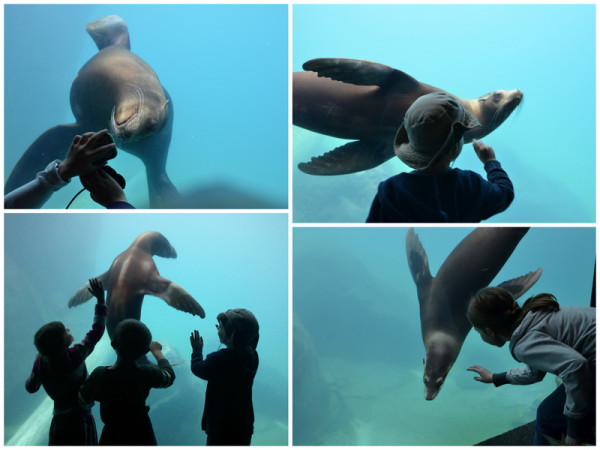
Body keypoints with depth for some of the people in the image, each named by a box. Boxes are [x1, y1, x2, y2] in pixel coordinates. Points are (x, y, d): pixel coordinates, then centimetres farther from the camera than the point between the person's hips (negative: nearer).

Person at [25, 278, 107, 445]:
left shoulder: (40, 362, -8)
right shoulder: (74, 357, -22)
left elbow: (31, 387, 9)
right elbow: (97, 332, -18)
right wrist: (101, 300, -16)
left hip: (59, 420, 5)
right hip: (80, 419, -5)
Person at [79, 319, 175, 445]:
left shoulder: (99, 375, -21)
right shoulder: (147, 374, -20)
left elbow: (84, 398, -2)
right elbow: (169, 376, 2)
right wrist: (157, 351, 16)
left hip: (112, 436, 0)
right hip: (142, 435, 0)